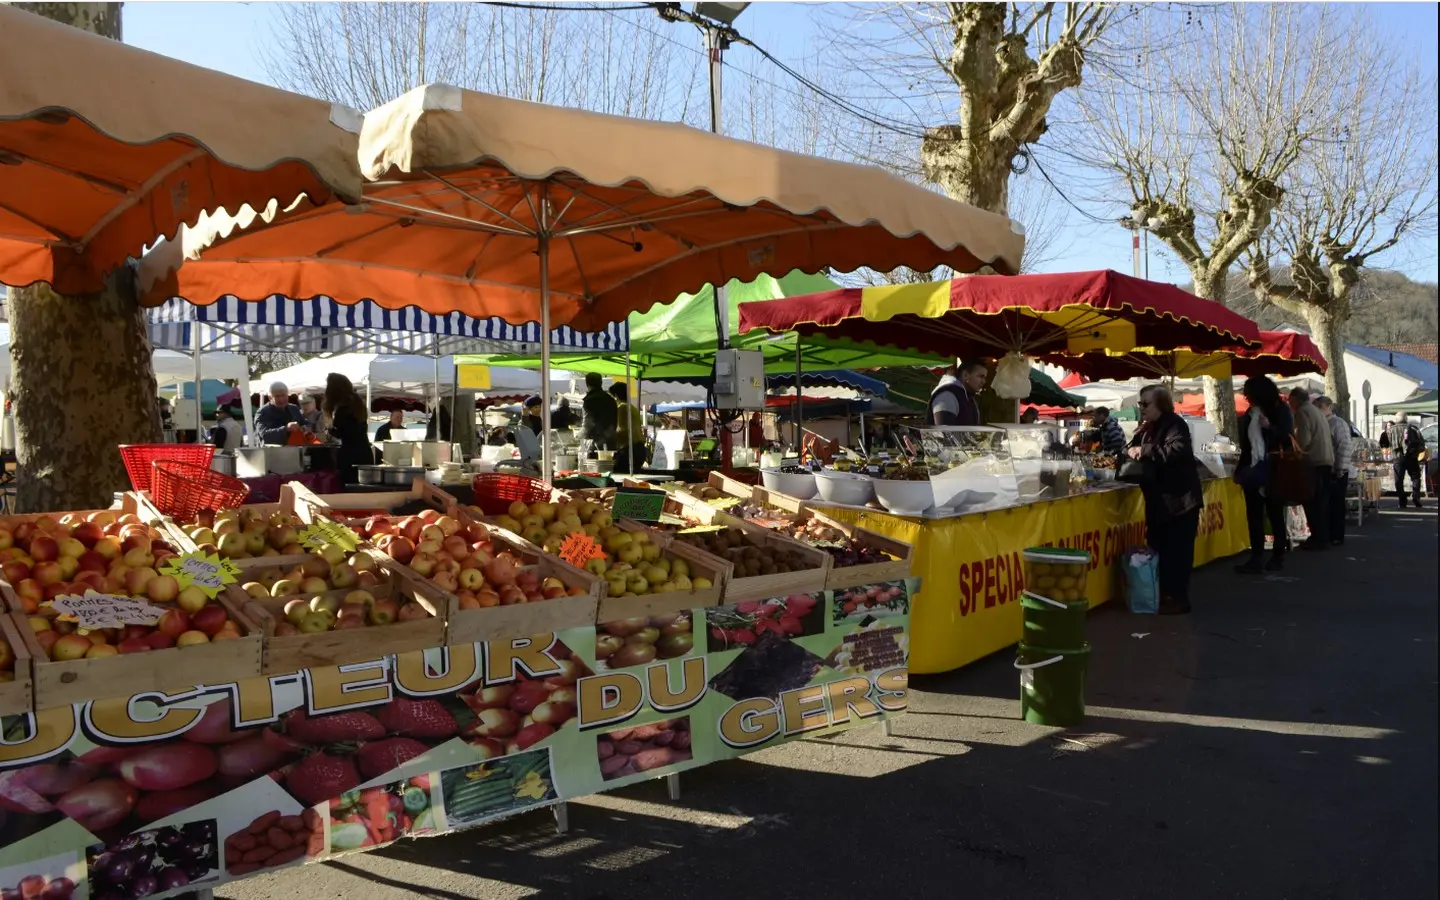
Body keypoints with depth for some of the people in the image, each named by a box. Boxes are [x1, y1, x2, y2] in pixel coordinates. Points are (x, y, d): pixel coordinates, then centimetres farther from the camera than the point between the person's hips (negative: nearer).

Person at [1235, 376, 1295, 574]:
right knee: (1253, 516, 5)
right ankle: (1256, 558, 9)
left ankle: (1278, 557, 10)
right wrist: (1240, 468, 12)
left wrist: (1270, 428, -27)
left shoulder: (1280, 410, -5)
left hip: (1273, 472, -6)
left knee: (1275, 514, 4)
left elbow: (1288, 438, -11)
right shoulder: (1250, 414, 9)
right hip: (1253, 472, 6)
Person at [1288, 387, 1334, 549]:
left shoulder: (1302, 412, -7)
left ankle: (1318, 539, -7)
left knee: (1312, 502, -6)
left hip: (1315, 462, -9)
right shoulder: (1317, 411, 20)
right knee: (1322, 501, 11)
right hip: (1327, 461, 9)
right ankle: (1324, 537, 13)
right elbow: (1318, 437, 21)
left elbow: (1303, 440, -16)